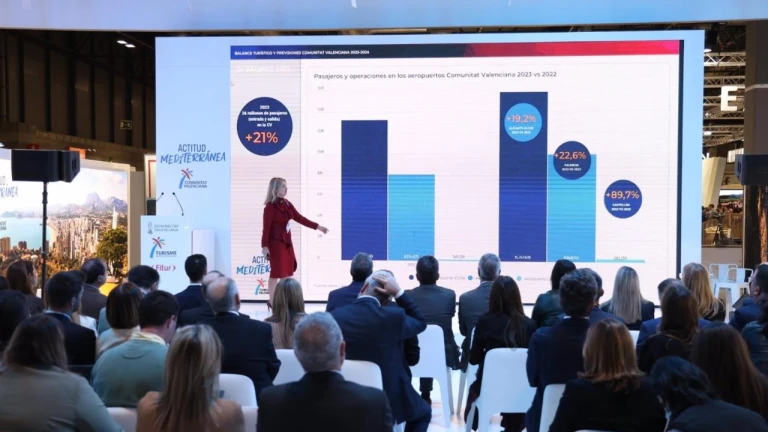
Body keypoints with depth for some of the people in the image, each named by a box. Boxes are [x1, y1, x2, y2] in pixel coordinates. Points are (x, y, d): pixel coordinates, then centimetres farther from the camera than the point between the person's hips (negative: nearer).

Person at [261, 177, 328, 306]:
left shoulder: (287, 204, 9)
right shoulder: (270, 206, -14)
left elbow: (300, 218, 11)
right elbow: (266, 227, -16)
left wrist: (317, 227, 8)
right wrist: (264, 246, -20)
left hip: (286, 242, 8)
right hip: (275, 243, -8)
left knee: (287, 271, 10)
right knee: (276, 272, -3)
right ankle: (272, 302, 7)